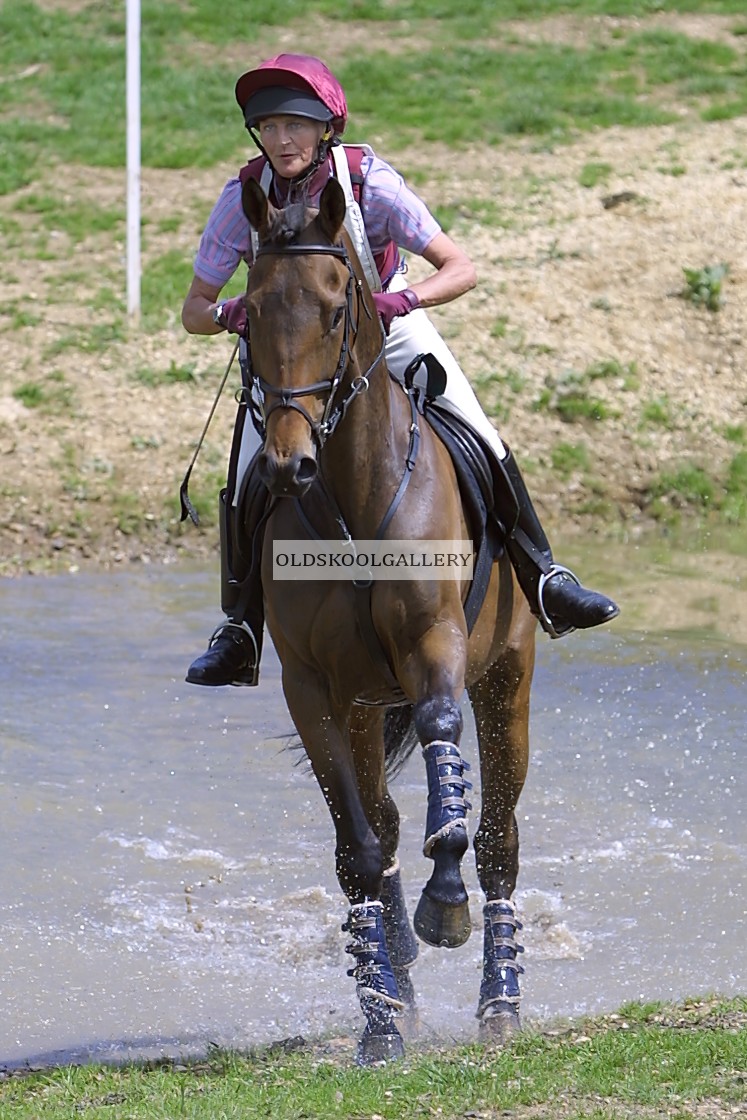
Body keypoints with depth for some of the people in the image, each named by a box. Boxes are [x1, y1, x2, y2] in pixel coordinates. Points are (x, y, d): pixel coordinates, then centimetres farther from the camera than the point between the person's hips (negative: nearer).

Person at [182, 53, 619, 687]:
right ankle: (240, 631, 1)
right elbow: (194, 310, -13)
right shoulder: (244, 199, -20)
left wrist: (401, 299, -43)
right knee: (248, 481, -15)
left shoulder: (370, 183, -26)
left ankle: (544, 582, 3)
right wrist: (229, 314, -36)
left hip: (387, 330, -1)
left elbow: (461, 270, -25)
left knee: (483, 446, -13)